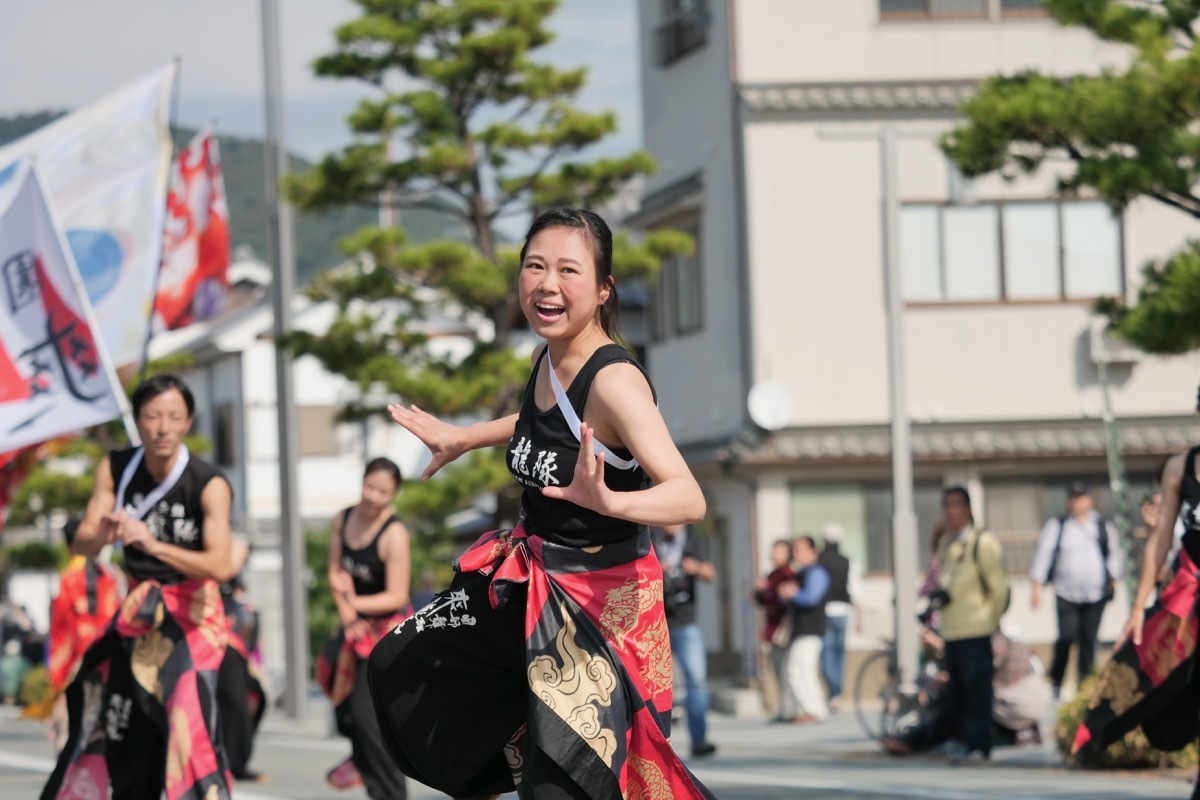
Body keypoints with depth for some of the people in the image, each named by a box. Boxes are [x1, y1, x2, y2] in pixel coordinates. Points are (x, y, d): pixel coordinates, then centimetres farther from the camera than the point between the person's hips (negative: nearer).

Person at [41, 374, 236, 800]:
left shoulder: (210, 485, -23)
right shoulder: (115, 468, -9)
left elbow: (221, 566, -32)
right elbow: (81, 545, -13)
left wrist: (155, 544, -45)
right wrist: (102, 534, -37)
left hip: (192, 612, -5)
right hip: (137, 609, 5)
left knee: (187, 726, -17)